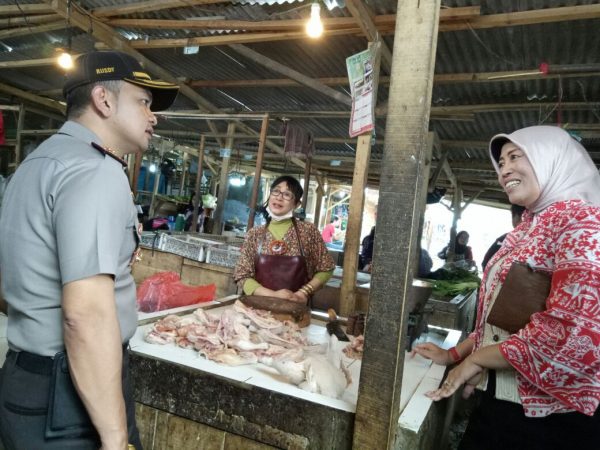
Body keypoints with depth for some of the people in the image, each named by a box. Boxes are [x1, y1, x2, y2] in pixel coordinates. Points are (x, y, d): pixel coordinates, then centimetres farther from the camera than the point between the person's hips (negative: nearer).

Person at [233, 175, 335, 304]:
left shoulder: (308, 231, 0)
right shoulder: (255, 234, 4)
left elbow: (326, 269, 7)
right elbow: (242, 275, 3)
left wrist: (304, 292, -6)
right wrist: (273, 295, -10)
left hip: (295, 307, -1)